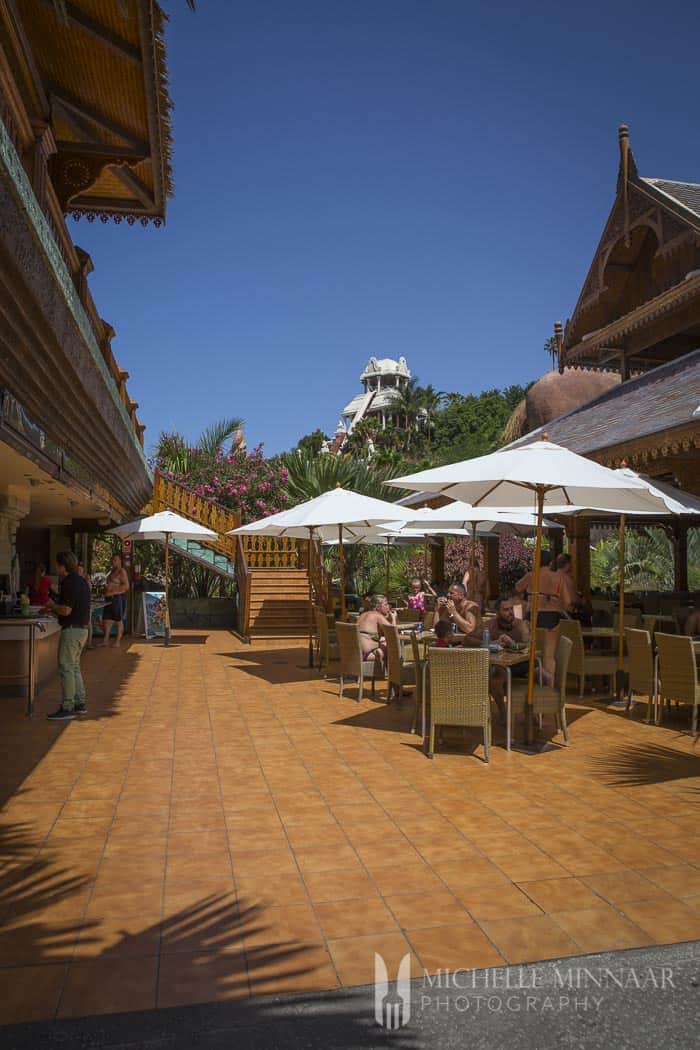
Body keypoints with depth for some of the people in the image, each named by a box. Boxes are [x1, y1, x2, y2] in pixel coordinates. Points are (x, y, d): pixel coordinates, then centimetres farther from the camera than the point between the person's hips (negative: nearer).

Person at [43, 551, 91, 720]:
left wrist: (52, 605, -5)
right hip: (82, 628, 10)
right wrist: (55, 608, 19)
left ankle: (67, 708, -1)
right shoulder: (81, 581, 13)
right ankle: (80, 704, 22)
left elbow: (66, 610, -23)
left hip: (71, 629, -10)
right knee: (74, 667, 17)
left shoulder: (69, 583, -18)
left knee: (66, 668, -4)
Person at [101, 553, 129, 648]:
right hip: (110, 598, 9)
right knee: (107, 619, 6)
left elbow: (126, 586, -16)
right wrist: (106, 587, 12)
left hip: (118, 598, -9)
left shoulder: (121, 571, -8)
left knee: (119, 620, -2)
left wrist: (113, 588, -18)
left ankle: (117, 641, 2)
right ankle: (106, 640, 10)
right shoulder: (112, 571, 19)